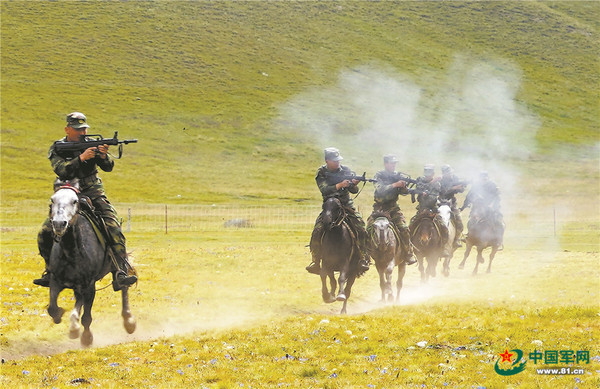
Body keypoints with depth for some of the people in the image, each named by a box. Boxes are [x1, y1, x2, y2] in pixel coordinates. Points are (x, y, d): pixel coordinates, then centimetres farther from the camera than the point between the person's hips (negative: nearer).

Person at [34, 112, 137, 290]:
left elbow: (108, 167, -6)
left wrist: (103, 156, -28)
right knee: (45, 234, -10)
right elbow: (61, 170, -19)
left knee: (114, 229, -23)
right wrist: (81, 158, -32)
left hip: (93, 193, -1)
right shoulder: (57, 149, -1)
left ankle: (121, 274, -27)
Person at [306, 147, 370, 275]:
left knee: (361, 230, -15)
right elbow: (324, 190, -18)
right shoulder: (321, 173, -3)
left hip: (347, 206, 1)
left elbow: (353, 190, -1)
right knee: (317, 232, -17)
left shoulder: (346, 170, 2)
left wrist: (354, 184, -24)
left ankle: (363, 259, -2)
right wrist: (340, 185, -30)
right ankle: (316, 262, -4)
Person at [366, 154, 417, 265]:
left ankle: (408, 255, -6)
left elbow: (404, 192, 5)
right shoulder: (379, 176, -4)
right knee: (370, 228, -14)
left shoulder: (398, 176, 7)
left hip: (393, 207, 2)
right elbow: (380, 190, -20)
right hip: (380, 207, -2)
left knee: (404, 229, -14)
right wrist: (395, 185, -28)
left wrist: (404, 186, -18)